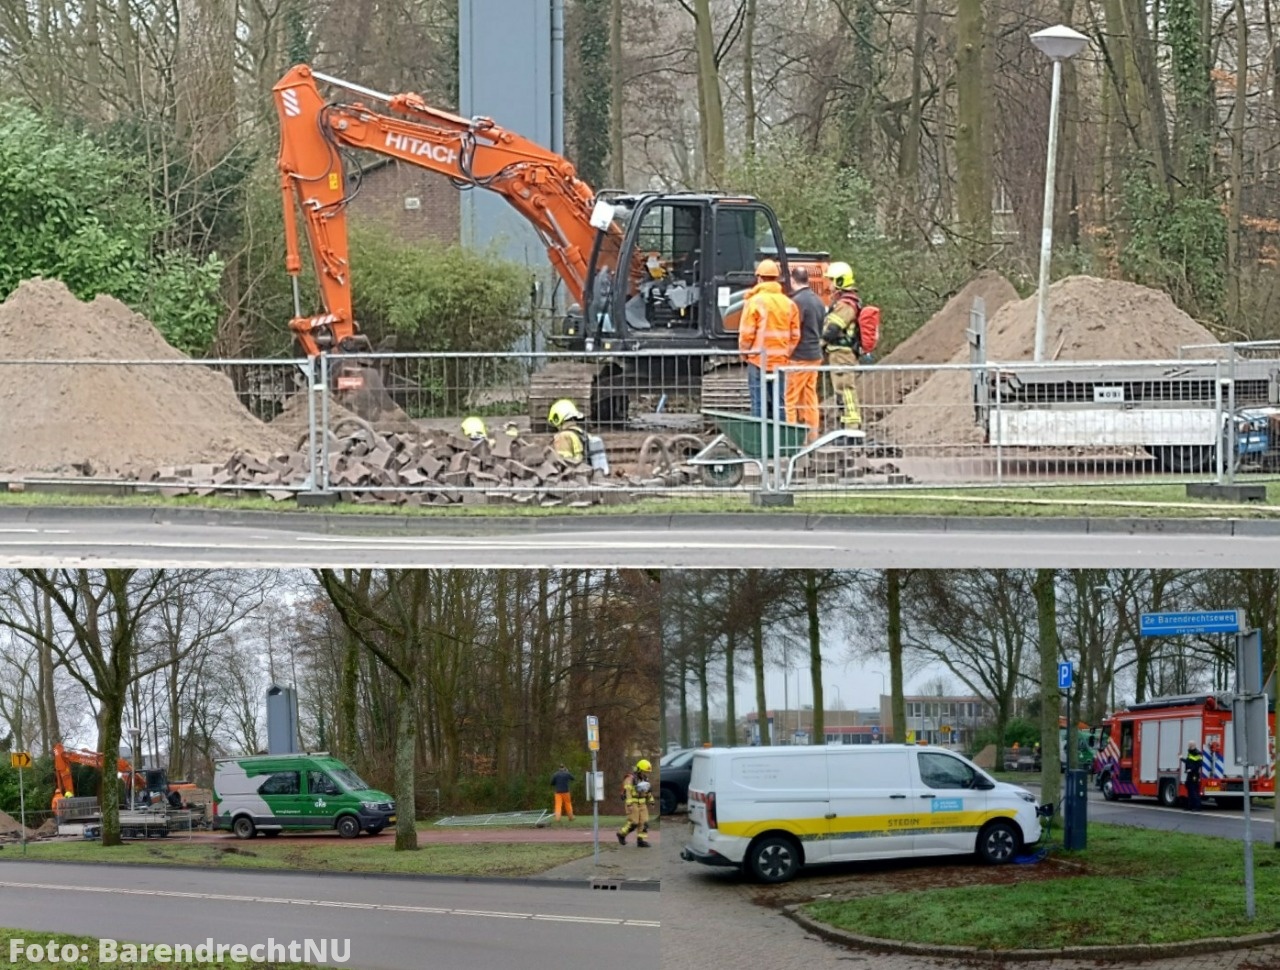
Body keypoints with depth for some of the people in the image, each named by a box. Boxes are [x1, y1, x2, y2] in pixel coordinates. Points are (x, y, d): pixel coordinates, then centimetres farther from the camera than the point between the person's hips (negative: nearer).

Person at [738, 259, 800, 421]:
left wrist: (744, 352, 6)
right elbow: (795, 335, 4)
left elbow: (746, 334, -10)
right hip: (780, 362, 4)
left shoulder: (755, 301, -10)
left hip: (758, 360, -4)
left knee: (759, 404, -1)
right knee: (778, 403, 10)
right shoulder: (788, 303, 4)